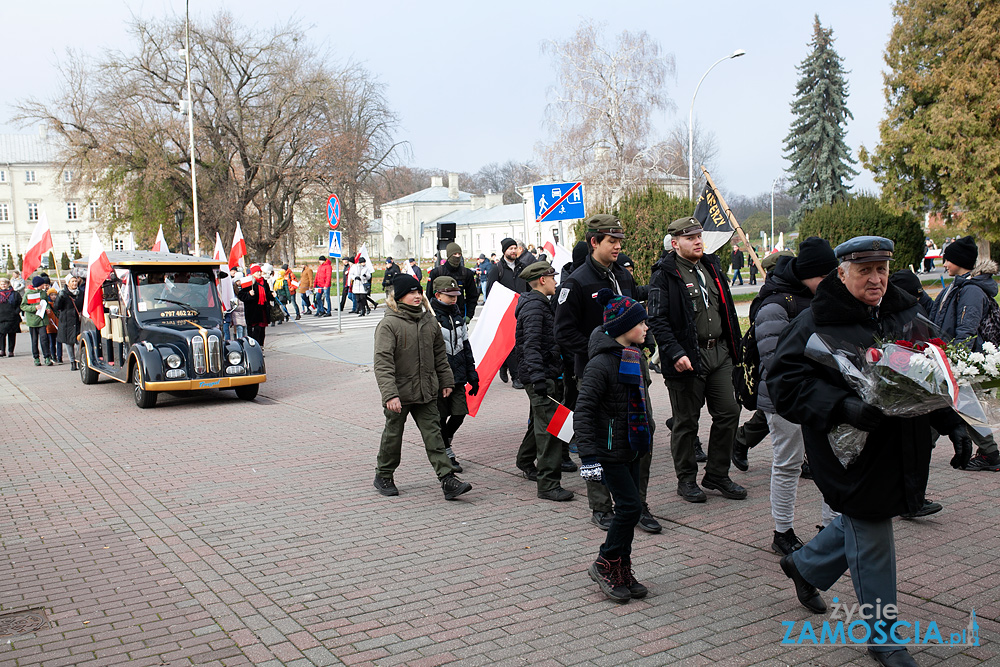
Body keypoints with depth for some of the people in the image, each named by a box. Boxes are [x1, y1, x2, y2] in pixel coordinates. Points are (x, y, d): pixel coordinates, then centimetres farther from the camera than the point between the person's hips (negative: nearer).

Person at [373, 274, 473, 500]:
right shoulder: (388, 324, -13)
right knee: (393, 435, 11)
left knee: (434, 434, 1)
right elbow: (383, 363, -19)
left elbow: (440, 354, 16)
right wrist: (390, 395, -26)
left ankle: (448, 480, 0)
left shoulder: (429, 320, 5)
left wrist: (446, 381, 16)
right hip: (400, 393, -4)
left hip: (426, 392, 4)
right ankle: (383, 476, 30)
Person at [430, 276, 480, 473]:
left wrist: (472, 375, 17)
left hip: (458, 376, 6)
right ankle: (447, 455, 16)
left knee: (459, 414, 4)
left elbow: (466, 347, 19)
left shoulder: (457, 317, 13)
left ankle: (443, 441, 30)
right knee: (441, 418, 3)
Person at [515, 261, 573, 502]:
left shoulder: (539, 304, 19)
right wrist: (538, 377, -33)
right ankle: (548, 484, -13)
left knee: (540, 422, 24)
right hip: (539, 374, -11)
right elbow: (531, 344, -25)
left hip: (544, 373, 11)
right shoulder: (534, 306, -15)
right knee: (549, 426, -13)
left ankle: (525, 461, 44)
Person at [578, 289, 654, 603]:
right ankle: (605, 565, 9)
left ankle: (622, 573, 22)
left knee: (629, 507, 11)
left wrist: (647, 435, 23)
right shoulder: (602, 363, -19)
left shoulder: (637, 356, 8)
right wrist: (588, 455, -25)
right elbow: (583, 411, -21)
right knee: (630, 506, -9)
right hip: (610, 451, -8)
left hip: (632, 449, 8)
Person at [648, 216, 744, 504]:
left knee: (728, 413, 8)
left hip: (719, 354, 7)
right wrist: (675, 353, -23)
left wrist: (733, 346, 18)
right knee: (686, 421, 4)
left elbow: (727, 310, 21)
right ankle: (686, 480, 19)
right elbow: (657, 320, -15)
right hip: (687, 359, -7)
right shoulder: (665, 275, -9)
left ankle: (717, 474, 23)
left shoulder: (711, 267, 14)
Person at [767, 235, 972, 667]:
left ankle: (804, 565, 48)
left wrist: (952, 422, 6)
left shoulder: (906, 315, 8)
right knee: (871, 541, 3)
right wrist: (842, 407, -31)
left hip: (900, 449, 7)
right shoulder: (816, 324, -14)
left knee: (862, 523, 20)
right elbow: (786, 383, -19)